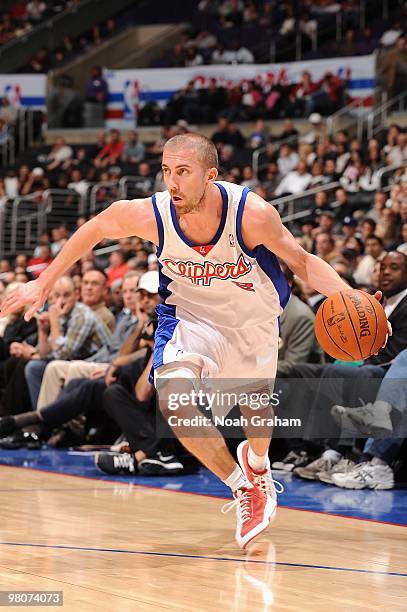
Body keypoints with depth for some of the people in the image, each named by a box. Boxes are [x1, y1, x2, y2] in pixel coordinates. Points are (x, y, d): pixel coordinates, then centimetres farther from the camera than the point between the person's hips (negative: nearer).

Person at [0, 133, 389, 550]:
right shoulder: (149, 214, -28)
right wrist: (42, 284, -2)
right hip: (189, 315, 0)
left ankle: (257, 463, 57)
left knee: (256, 407, 19)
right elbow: (92, 231, -7)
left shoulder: (253, 214, -32)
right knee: (173, 400, -25)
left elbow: (302, 262, -17)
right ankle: (243, 488, -5)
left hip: (252, 317, 0)